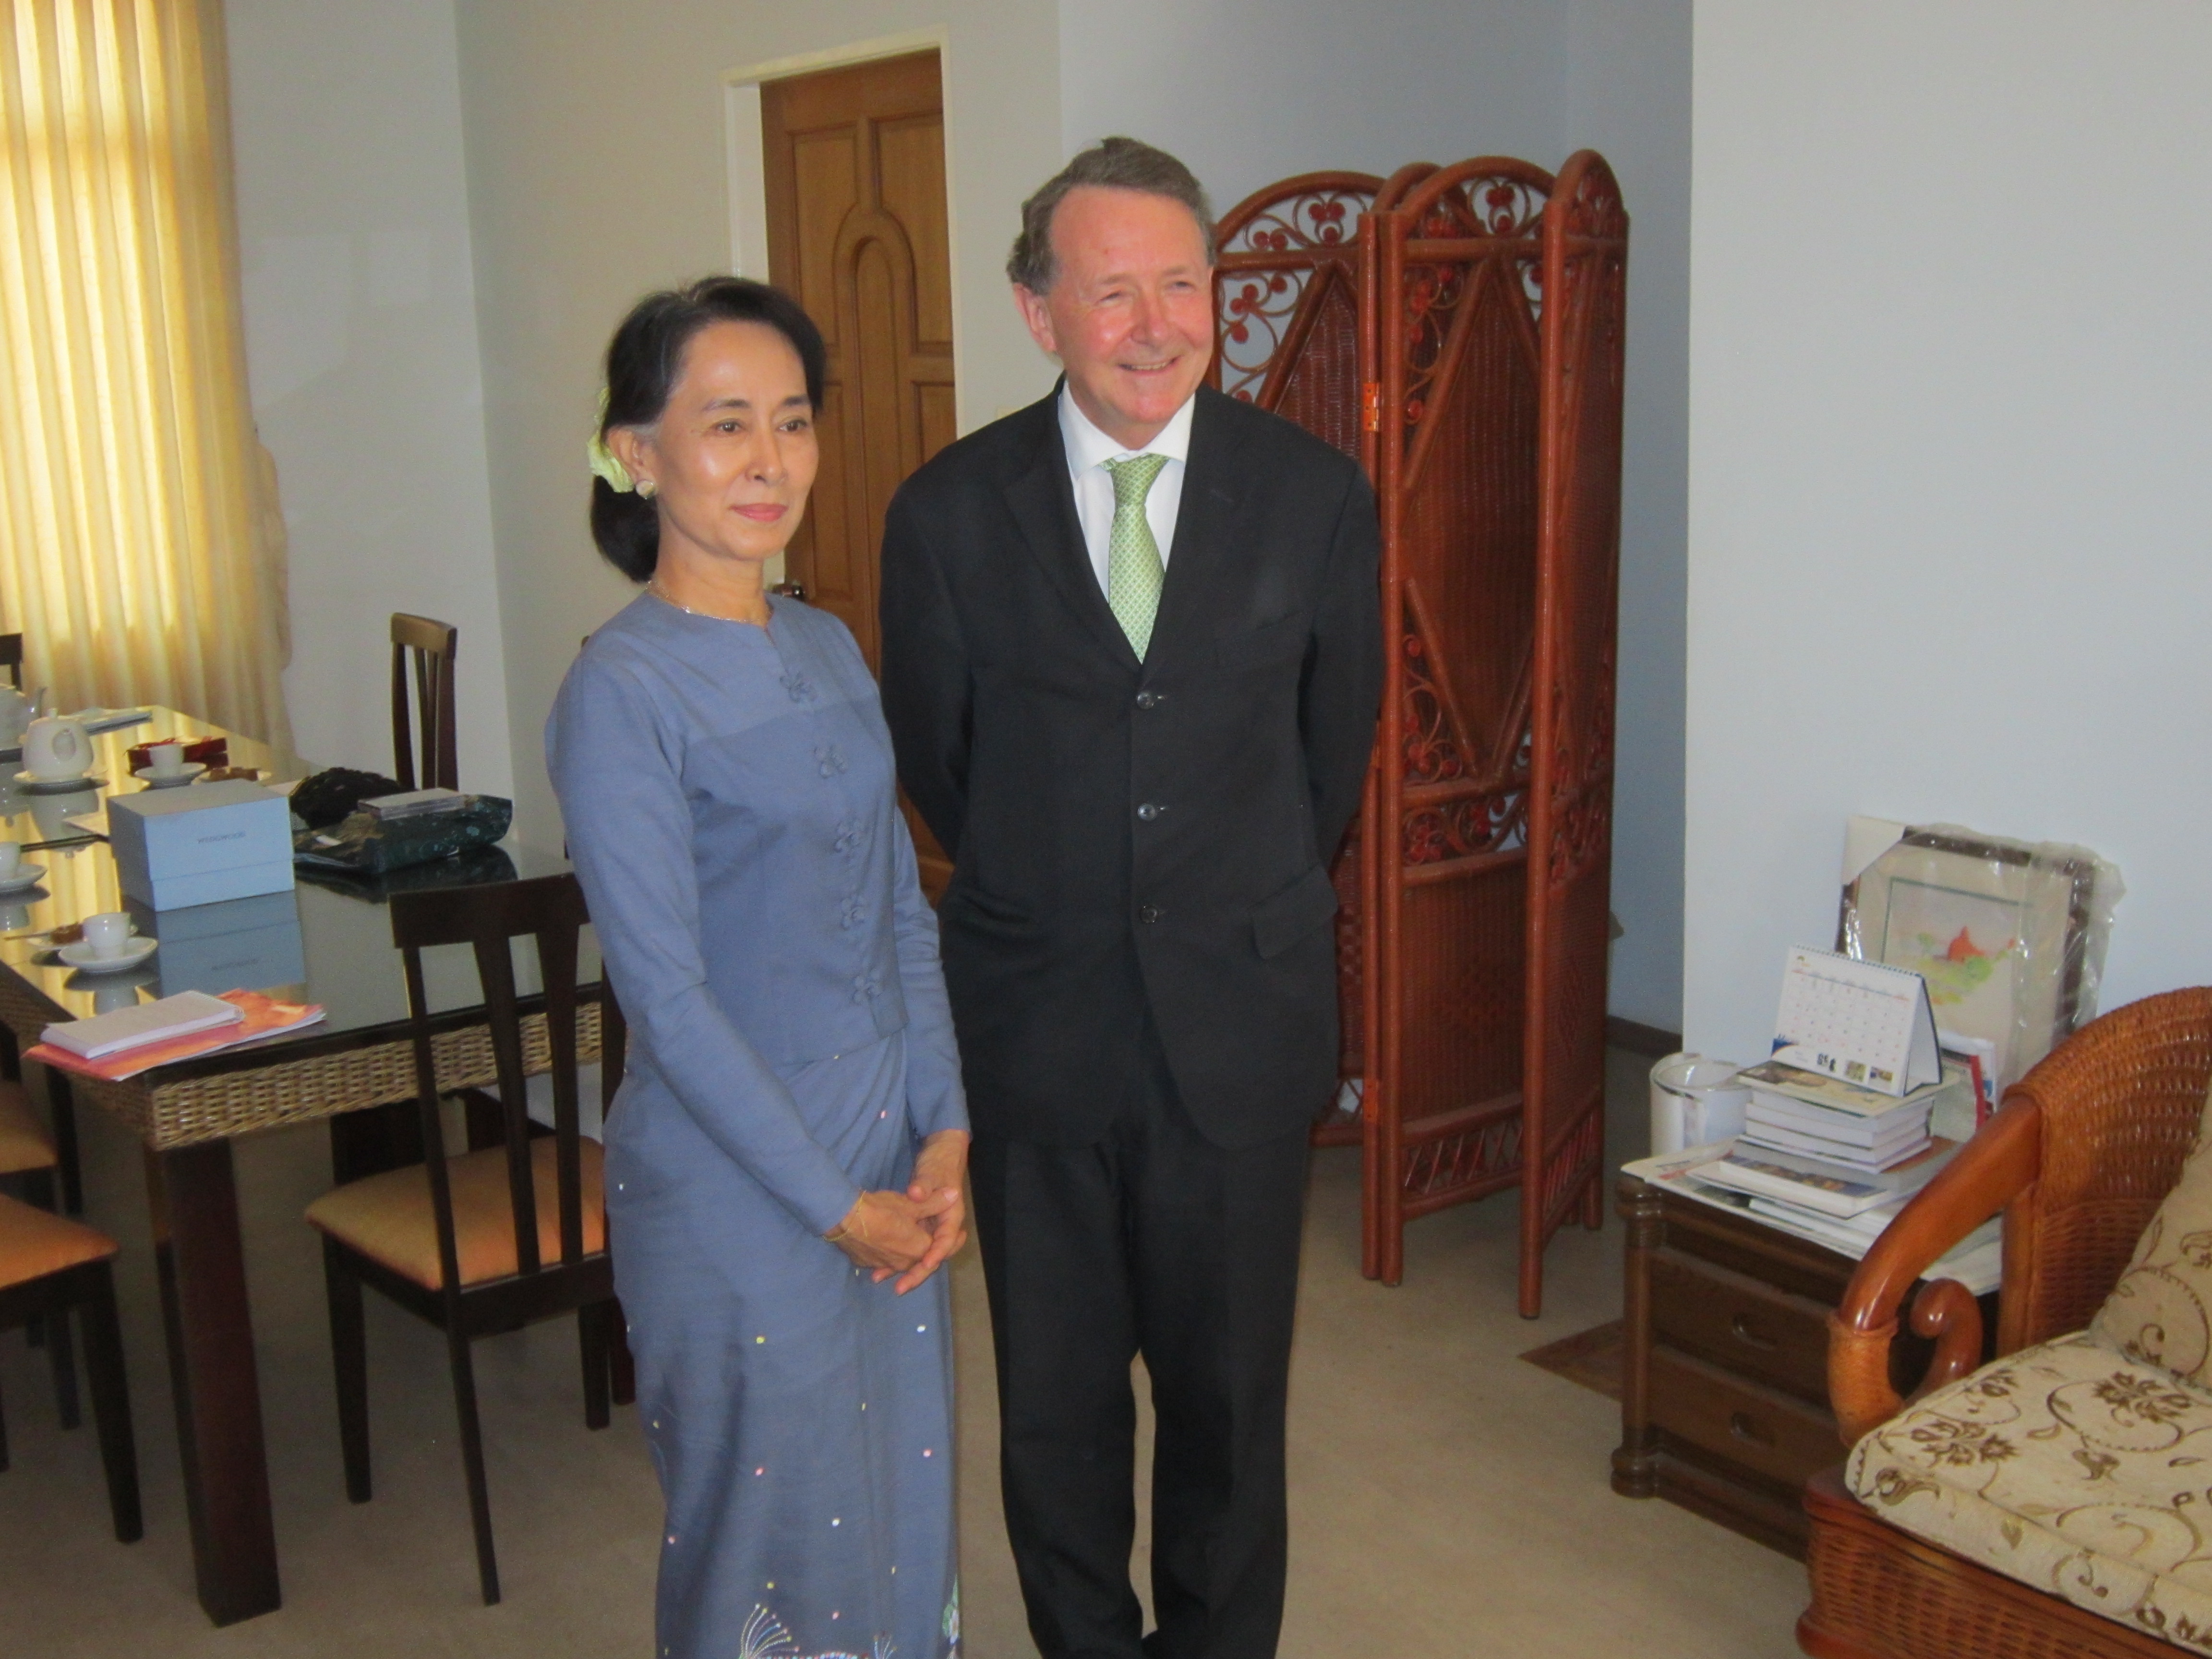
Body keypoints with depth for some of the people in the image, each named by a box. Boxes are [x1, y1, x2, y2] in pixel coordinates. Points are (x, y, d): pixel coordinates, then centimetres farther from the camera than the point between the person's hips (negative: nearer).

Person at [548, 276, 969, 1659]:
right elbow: (667, 995, -18)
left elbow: (903, 908, 8)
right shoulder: (622, 695, -16)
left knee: (906, 1508, 19)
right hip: (735, 1193, -6)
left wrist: (944, 1134, 0)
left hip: (890, 1170, 6)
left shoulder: (830, 651, 5)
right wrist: (834, 1205, -14)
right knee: (776, 1541, 11)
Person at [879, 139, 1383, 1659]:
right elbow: (936, 758, 8)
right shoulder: (951, 513, -6)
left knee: (1230, 1391, 13)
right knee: (1056, 1393, 14)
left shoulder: (1316, 497, -4)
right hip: (1036, 1021, 0)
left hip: (1241, 1020, 0)